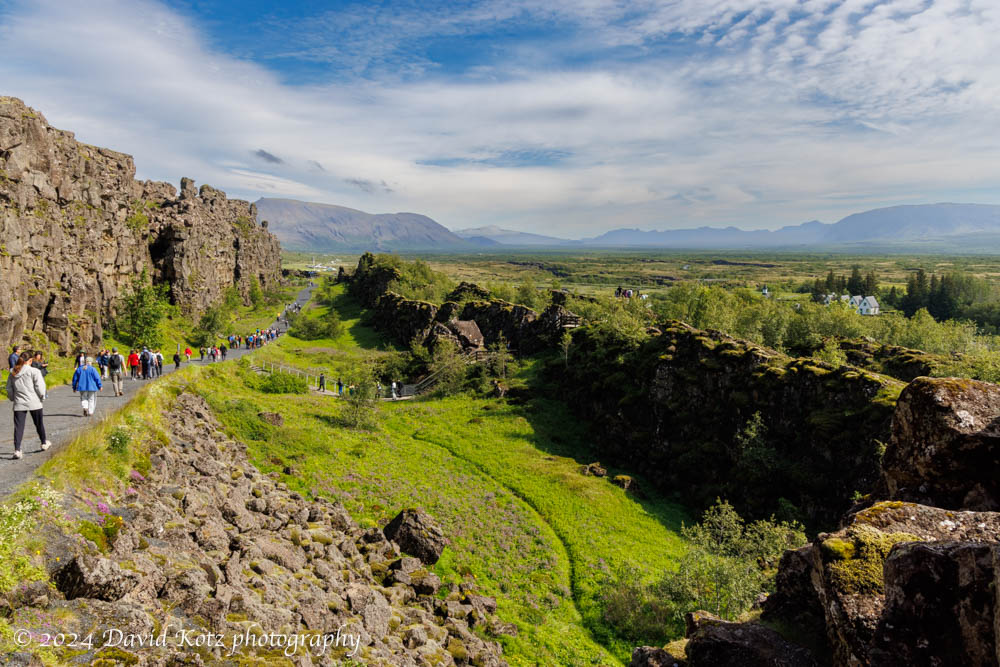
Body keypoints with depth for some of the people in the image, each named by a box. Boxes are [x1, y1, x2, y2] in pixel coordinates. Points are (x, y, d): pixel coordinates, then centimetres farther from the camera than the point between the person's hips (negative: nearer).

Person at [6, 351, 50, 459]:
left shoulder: (13, 373, 6)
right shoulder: (34, 371, -10)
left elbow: (9, 389, 10)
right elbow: (40, 386, -13)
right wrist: (42, 397, 3)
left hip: (19, 404, 3)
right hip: (34, 403, -3)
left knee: (18, 427, 2)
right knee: (39, 424, 15)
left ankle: (17, 450, -7)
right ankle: (44, 443, 32)